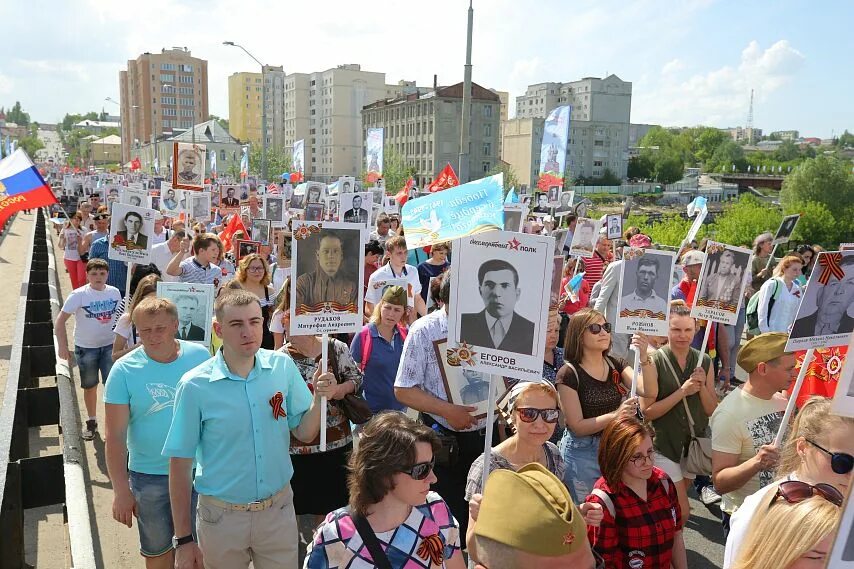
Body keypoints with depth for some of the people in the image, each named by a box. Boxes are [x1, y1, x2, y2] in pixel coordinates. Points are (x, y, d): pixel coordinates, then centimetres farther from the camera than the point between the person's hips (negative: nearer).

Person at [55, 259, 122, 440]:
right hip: (86, 348, -1)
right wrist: (62, 346, -20)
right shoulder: (78, 295, -15)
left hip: (110, 345, 1)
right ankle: (92, 421, 31)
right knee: (90, 386, 13)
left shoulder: (114, 292, -5)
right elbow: (60, 321, -14)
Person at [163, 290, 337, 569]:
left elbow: (303, 433, 0)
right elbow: (180, 463, -8)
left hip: (279, 510, 2)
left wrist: (319, 399, -19)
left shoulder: (283, 366, -8)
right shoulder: (195, 385, -16)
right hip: (222, 516, -2)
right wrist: (183, 539, -5)